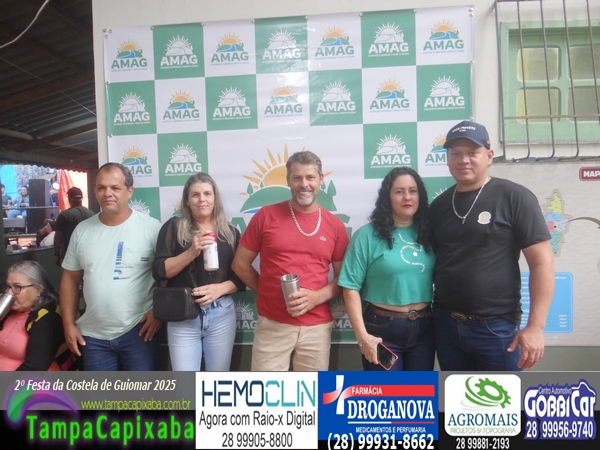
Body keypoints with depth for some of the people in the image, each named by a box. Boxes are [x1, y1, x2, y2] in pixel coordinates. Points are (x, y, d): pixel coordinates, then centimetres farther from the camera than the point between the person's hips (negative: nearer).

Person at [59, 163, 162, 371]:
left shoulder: (151, 227, -9)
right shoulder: (82, 230, 4)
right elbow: (70, 278, 11)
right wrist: (68, 323, 7)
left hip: (137, 330, -4)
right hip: (93, 334, 4)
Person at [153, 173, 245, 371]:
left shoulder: (230, 232, 7)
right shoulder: (174, 227, 2)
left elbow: (241, 278, 7)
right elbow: (159, 271, -6)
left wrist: (220, 288, -13)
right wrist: (191, 252, -19)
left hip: (221, 315, 2)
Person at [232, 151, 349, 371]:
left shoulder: (335, 225, 4)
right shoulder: (266, 216, -1)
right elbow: (240, 264, 5)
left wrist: (316, 297, -10)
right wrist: (270, 292, -1)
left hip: (317, 327, 2)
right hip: (273, 324, -1)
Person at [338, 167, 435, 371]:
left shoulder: (427, 233, 5)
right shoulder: (368, 235, -9)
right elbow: (351, 287, -11)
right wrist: (363, 335, -14)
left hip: (424, 328, 5)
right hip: (383, 328, -4)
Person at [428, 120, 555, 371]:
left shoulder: (514, 197, -7)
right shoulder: (438, 206, 7)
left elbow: (542, 261, -10)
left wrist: (535, 326, -15)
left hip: (496, 326, -4)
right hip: (446, 324, 5)